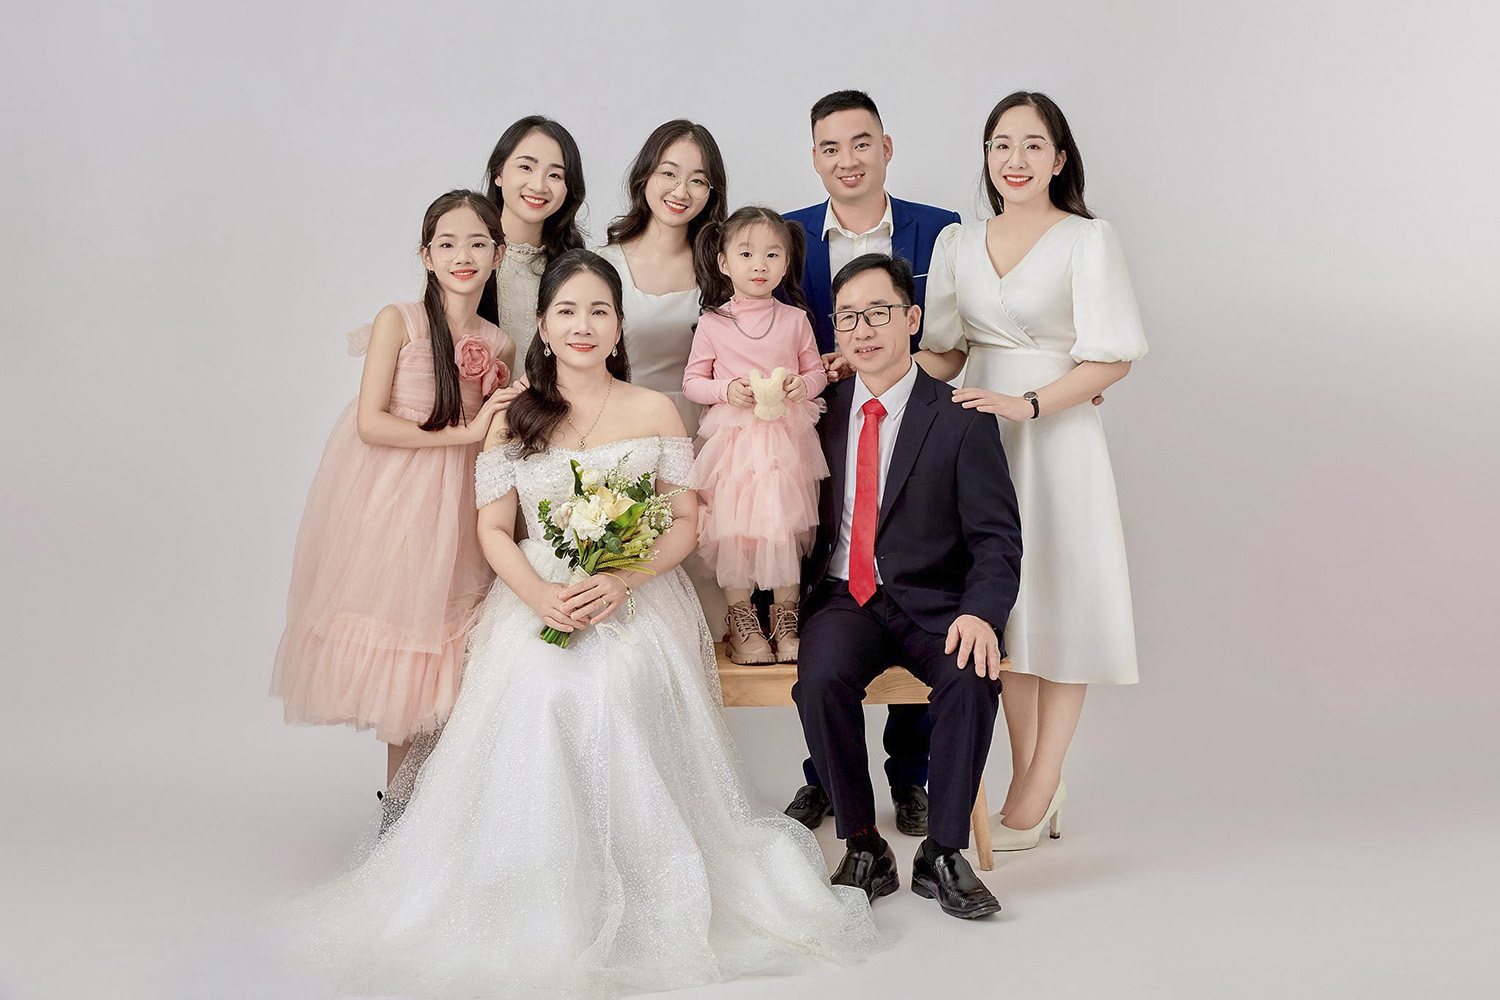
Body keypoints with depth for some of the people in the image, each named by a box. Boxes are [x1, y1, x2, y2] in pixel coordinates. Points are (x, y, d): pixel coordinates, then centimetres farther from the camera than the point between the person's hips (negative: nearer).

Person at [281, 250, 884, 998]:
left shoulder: (654, 412, 8)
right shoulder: (513, 419, 11)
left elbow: (684, 522, 4)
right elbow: (493, 529, 7)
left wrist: (620, 583, -15)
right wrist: (541, 595, -14)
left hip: (637, 600, -1)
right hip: (538, 600, 1)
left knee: (619, 688, -32)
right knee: (540, 691, -30)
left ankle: (637, 905, -15)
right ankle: (540, 910, -14)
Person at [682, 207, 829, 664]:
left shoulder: (795, 319, 5)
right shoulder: (712, 323, 1)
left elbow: (818, 371, 12)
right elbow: (692, 381, 5)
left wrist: (802, 385, -10)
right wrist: (727, 391, -13)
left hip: (787, 437, 1)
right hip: (732, 438, -1)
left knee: (785, 525, 2)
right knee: (733, 528, -1)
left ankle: (786, 622, 16)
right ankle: (741, 622, 14)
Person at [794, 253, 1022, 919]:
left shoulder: (962, 420, -2)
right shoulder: (823, 410, 8)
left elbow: (997, 538, -7)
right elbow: (806, 514, 14)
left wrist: (980, 613, -26)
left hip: (932, 605, -1)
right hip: (844, 599, 2)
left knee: (973, 676, -30)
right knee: (821, 678, -29)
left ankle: (942, 853, -12)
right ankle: (864, 847, -10)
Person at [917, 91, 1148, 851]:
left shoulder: (1088, 241, -5)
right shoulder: (958, 244, 10)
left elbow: (1113, 359, -9)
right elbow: (945, 351, 13)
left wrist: (1029, 404, -20)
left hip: (1057, 435, -5)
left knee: (1058, 601, 0)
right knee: (1000, 605, 8)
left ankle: (1035, 793, 9)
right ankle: (1033, 783, 20)